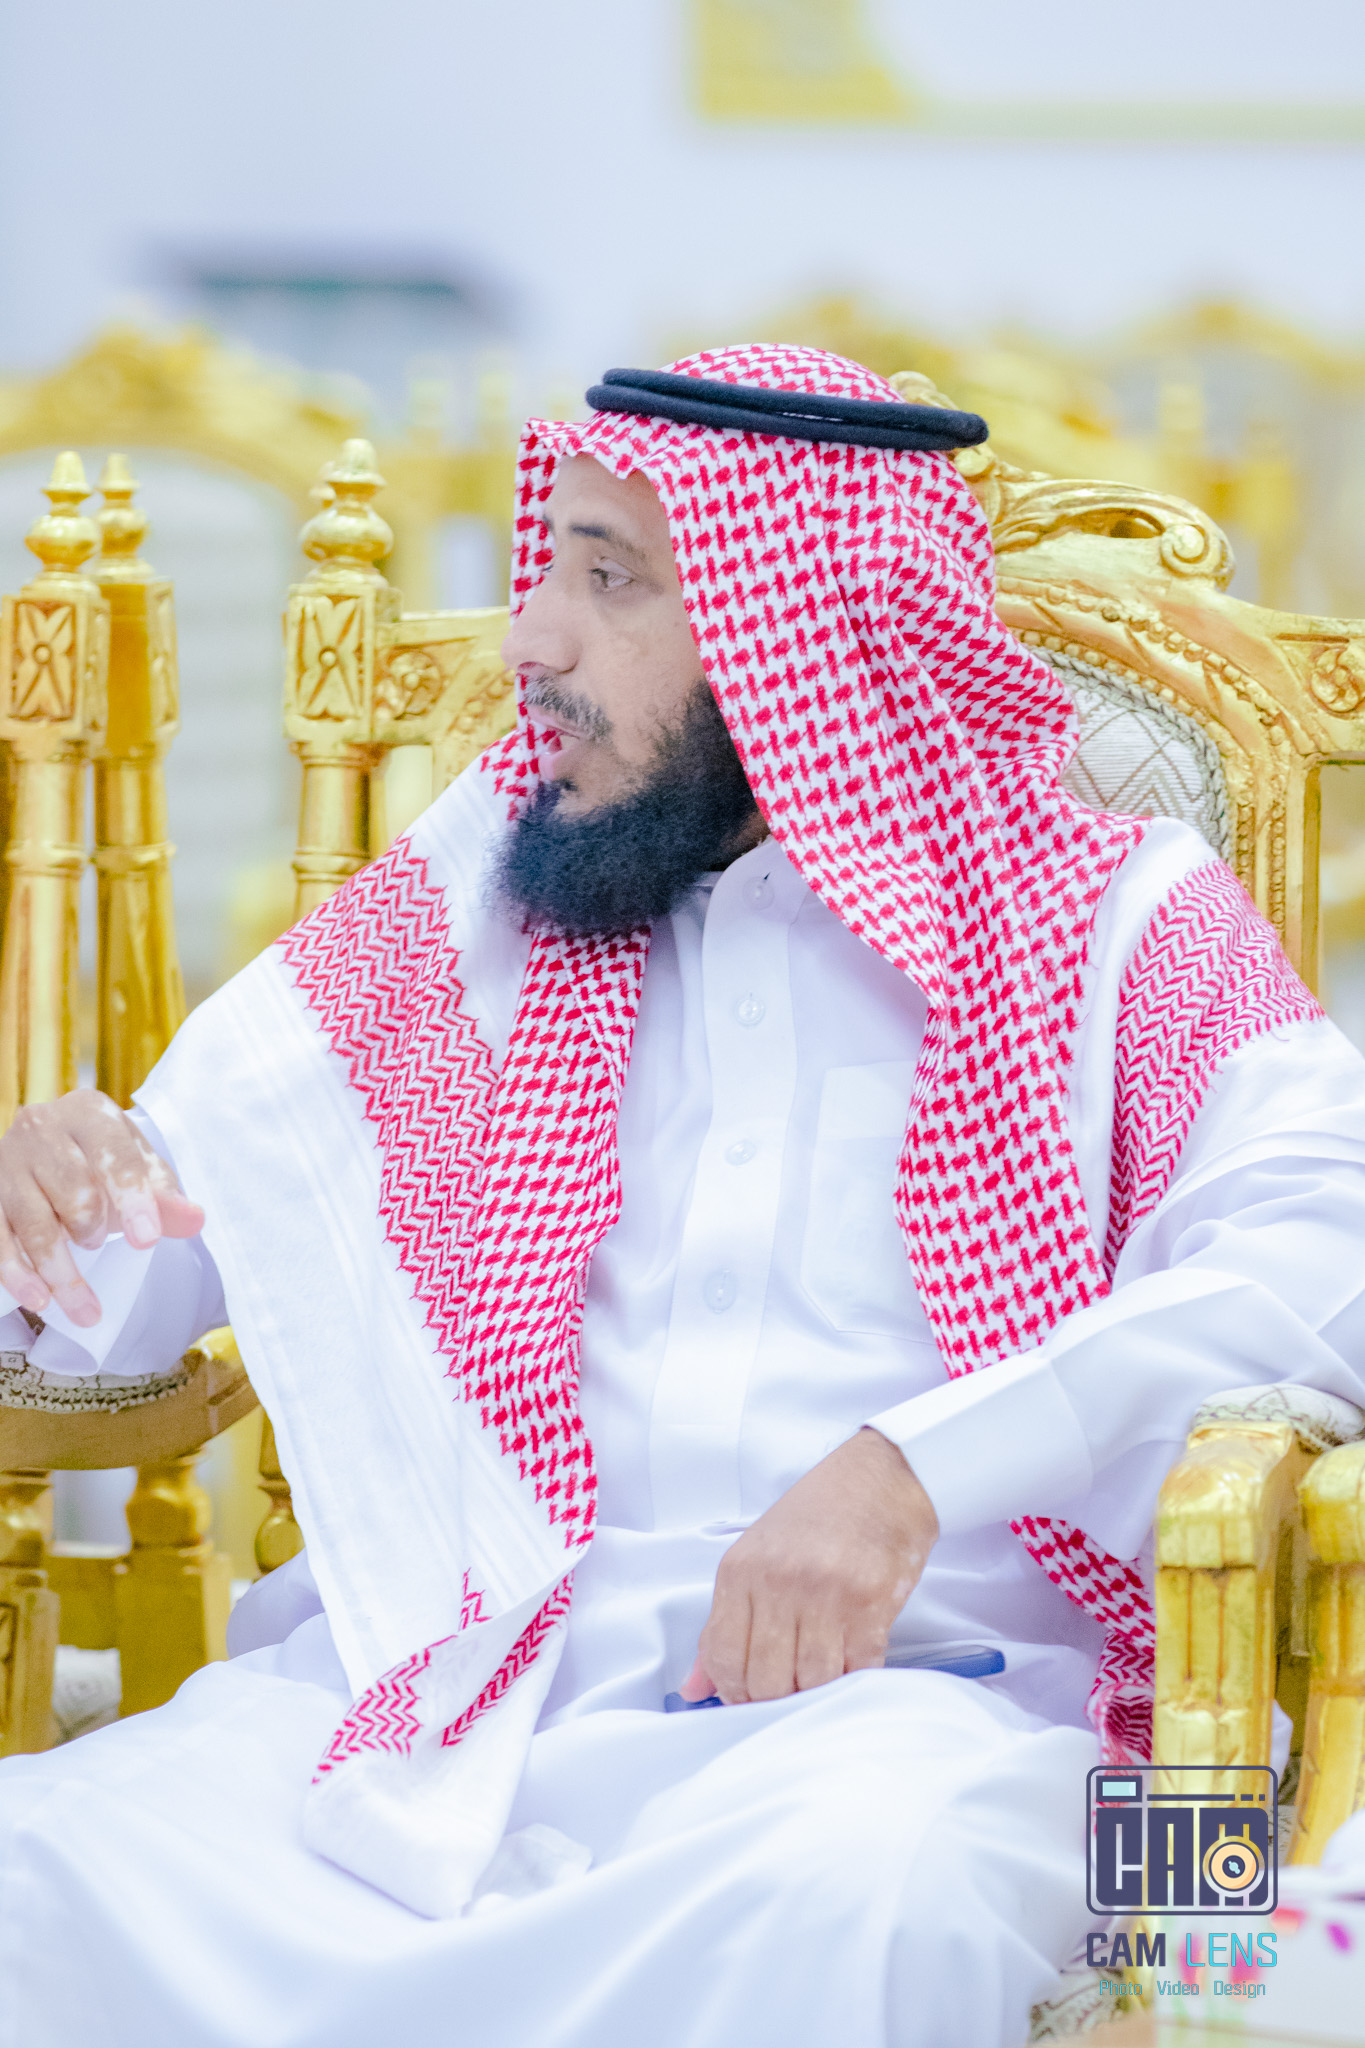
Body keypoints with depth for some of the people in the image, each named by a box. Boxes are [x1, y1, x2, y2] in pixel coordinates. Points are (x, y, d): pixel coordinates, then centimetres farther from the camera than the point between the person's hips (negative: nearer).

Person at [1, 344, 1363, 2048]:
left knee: (858, 1898, -39)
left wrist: (919, 1462, -22)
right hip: (453, 1674, 2)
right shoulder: (471, 891, 19)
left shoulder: (1111, 918, 9)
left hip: (895, 1680, -2)